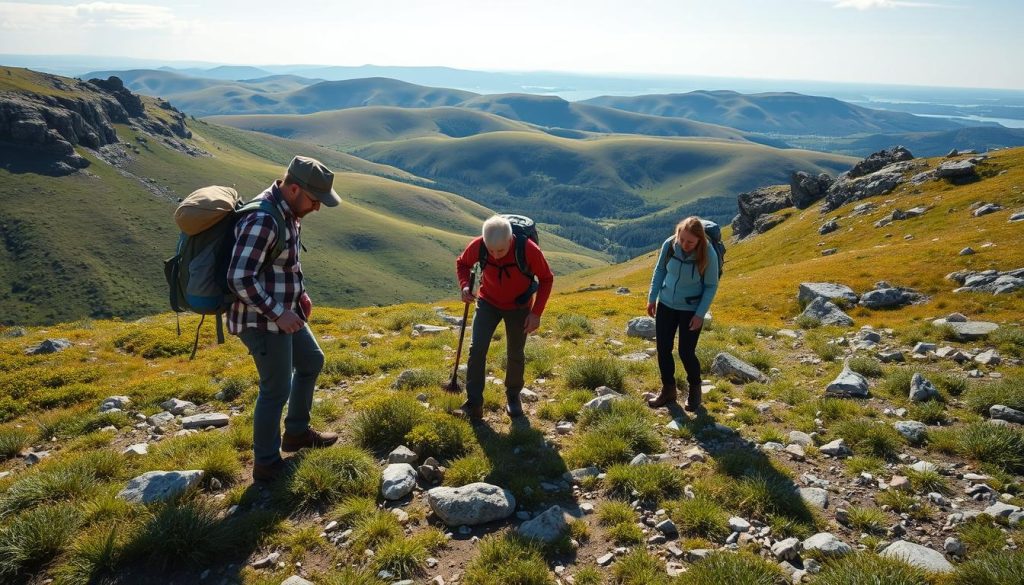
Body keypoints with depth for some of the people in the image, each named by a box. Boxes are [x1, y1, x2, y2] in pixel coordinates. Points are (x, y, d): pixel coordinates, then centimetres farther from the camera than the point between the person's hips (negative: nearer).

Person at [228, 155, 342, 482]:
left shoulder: (289, 211, 5)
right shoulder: (262, 219, -26)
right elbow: (239, 278, -28)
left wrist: (299, 293, 12)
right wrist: (278, 313, -25)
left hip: (283, 312, 10)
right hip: (262, 320, -10)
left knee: (311, 362, 23)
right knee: (277, 389, 0)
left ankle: (296, 433, 39)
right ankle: (267, 465, 17)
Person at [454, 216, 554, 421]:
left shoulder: (529, 250, -32)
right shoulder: (477, 246, -27)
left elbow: (546, 279, -15)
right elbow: (462, 263, -3)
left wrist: (536, 313, -20)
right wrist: (464, 286, -22)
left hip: (519, 307, -1)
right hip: (488, 303, 1)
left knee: (516, 354, 9)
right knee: (477, 348, -11)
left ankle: (513, 397, 34)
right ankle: (474, 405, -3)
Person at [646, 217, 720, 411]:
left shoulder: (708, 255, -23)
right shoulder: (669, 245, -16)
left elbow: (711, 286, -12)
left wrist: (700, 314, -14)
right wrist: (652, 297, 3)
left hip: (691, 310, -3)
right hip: (666, 305, 4)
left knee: (686, 352, 0)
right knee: (663, 349, 8)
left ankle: (694, 389, 28)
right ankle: (668, 390, 26)